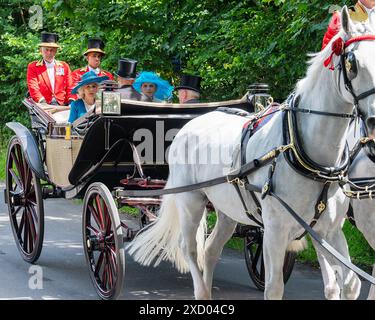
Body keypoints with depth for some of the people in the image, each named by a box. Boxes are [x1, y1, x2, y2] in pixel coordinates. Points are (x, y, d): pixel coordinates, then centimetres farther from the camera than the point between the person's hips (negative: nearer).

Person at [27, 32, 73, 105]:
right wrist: (41, 101, -15)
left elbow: (70, 88, 15)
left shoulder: (64, 66, 18)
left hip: (61, 106, 2)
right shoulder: (33, 66, 11)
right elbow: (33, 87, 1)